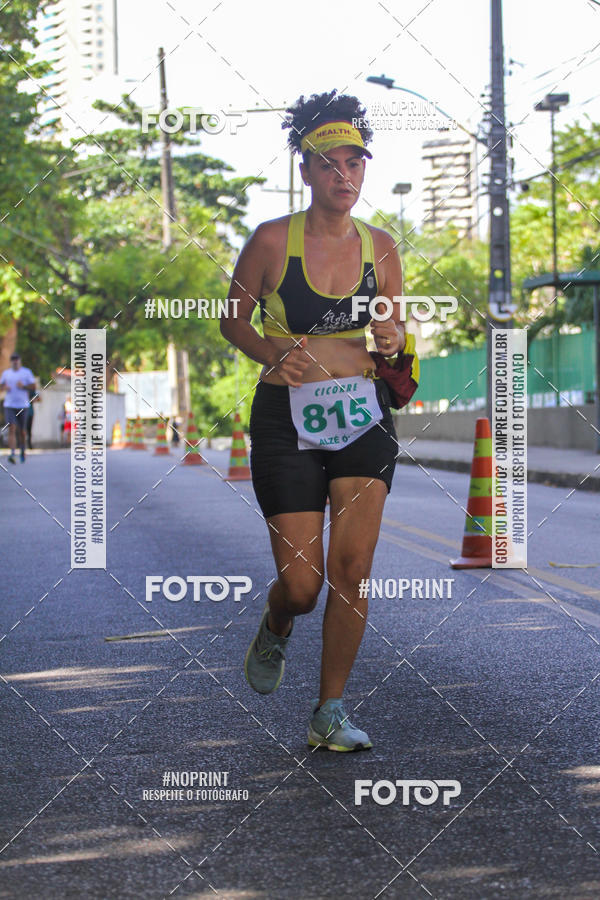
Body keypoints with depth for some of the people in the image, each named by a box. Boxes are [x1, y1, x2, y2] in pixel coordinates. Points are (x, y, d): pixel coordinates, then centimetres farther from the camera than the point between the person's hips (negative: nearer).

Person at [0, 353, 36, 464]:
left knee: (22, 431, 9)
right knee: (12, 429, -14)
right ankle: (12, 453, -22)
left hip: (23, 405, 0)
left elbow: (33, 385, 0)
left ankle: (22, 450, 34)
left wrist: (24, 386, -17)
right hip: (9, 405, 0)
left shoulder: (26, 372, 3)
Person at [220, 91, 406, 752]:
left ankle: (329, 714, 8)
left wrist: (394, 340, -9)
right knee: (302, 583, -5)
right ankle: (275, 630, 34)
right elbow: (233, 320, 5)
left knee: (353, 568, -6)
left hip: (363, 415, 3)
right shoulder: (273, 240, -5)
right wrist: (274, 354, -14)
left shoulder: (380, 247, 4)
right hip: (286, 418, -2)